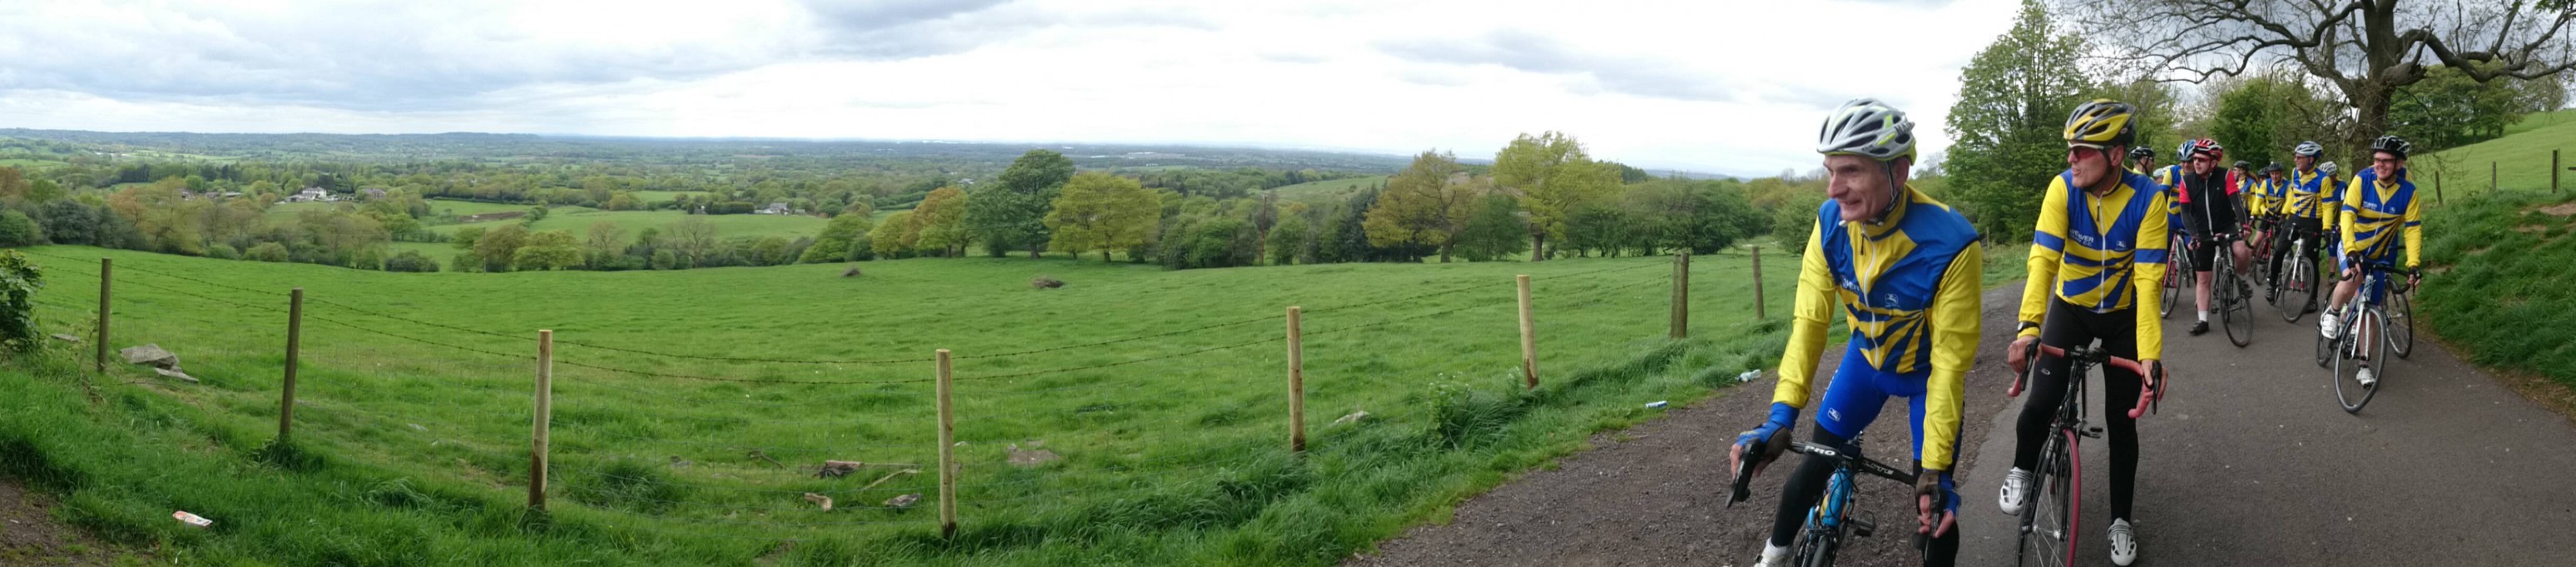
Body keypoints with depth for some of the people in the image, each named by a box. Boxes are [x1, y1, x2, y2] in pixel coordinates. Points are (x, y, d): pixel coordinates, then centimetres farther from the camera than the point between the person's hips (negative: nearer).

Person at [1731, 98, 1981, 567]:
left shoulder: (1950, 245, -36)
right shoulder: (1831, 223, -24)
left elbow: (1950, 363, -30)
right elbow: (1810, 320, -21)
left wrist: (1935, 470, -31)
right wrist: (1780, 418, -31)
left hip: (1928, 370, -3)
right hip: (1866, 357, 3)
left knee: (1932, 503, -5)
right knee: (1817, 461, 5)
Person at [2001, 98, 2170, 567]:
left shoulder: (2146, 198, -24)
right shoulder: (2063, 189, -23)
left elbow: (2147, 279, -26)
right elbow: (2044, 260, -31)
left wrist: (2150, 353, -35)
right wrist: (2028, 328, -44)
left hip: (2121, 316, 0)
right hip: (2070, 308, 0)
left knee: (2122, 421, 4)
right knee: (2041, 402, -15)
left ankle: (2121, 520, 23)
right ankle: (2022, 469, 17)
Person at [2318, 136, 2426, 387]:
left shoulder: (2408, 191, -14)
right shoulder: (2362, 180, -20)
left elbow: (2413, 229, -13)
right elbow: (2347, 216, -27)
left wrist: (2413, 265, -24)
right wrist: (2351, 251, -40)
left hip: (2380, 256, 2)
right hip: (2352, 246, -2)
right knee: (2352, 279, -35)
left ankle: (2364, 366, 16)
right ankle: (2331, 313, -6)